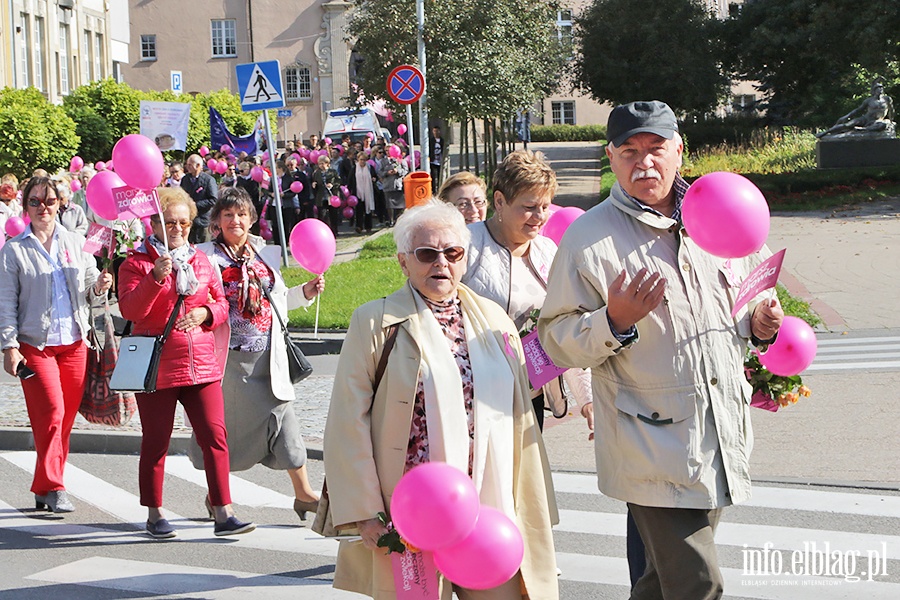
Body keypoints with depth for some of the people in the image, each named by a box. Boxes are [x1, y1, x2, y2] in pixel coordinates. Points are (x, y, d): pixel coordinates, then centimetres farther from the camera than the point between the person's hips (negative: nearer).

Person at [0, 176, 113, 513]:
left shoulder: (75, 244, 11)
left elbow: (89, 292, 13)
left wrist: (98, 287, -10)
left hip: (74, 343, 4)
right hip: (35, 344, -3)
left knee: (66, 418, 5)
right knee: (52, 412, -15)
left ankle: (45, 491, 16)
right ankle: (52, 487, -4)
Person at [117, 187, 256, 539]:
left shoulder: (200, 260, 14)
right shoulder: (137, 262, -1)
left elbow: (222, 302, 17)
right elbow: (129, 310, -14)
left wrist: (206, 312, -5)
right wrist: (156, 278, -27)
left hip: (201, 364, 4)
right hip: (156, 366, -4)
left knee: (215, 437, -3)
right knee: (156, 443, 4)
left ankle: (223, 515, 0)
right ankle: (155, 515, 18)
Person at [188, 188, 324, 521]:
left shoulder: (267, 254, 13)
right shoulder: (205, 256, 0)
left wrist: (306, 292, 7)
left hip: (267, 355, 3)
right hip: (227, 356, -3)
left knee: (282, 415, 0)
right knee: (223, 422, 6)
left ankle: (303, 493, 9)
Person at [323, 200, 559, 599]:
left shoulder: (494, 321, 12)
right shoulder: (375, 323, 0)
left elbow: (519, 421, 14)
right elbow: (349, 424, -3)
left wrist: (529, 512, 12)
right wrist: (363, 512, -10)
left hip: (488, 514, 3)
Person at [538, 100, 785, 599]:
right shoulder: (588, 237, -8)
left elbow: (745, 305, 24)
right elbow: (556, 341, -8)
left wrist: (759, 325, 2)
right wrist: (614, 322, -25)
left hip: (723, 441, 6)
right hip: (652, 446, -6)